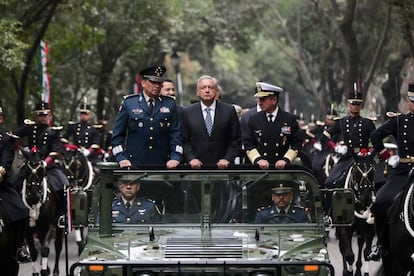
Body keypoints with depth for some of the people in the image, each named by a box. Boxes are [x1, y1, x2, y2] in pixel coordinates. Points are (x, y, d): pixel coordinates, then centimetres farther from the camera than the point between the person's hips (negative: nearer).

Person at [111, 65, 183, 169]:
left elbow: (176, 134, 6)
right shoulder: (128, 103, 5)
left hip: (163, 164, 1)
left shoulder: (170, 104, 10)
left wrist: (175, 158, -8)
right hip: (134, 165, -1)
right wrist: (121, 159, -6)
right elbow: (117, 134, 6)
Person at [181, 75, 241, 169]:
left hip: (221, 165, 0)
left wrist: (227, 159, -8)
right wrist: (191, 158, -8)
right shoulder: (188, 112, 6)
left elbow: (235, 140, 4)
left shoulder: (229, 111, 5)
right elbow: (184, 141, 6)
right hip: (197, 167, 0)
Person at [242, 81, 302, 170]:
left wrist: (285, 160, -9)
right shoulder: (253, 119, 7)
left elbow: (296, 145, 4)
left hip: (282, 168, -1)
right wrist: (258, 159, -10)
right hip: (259, 169, 1)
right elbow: (248, 144, 5)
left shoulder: (290, 119, 3)